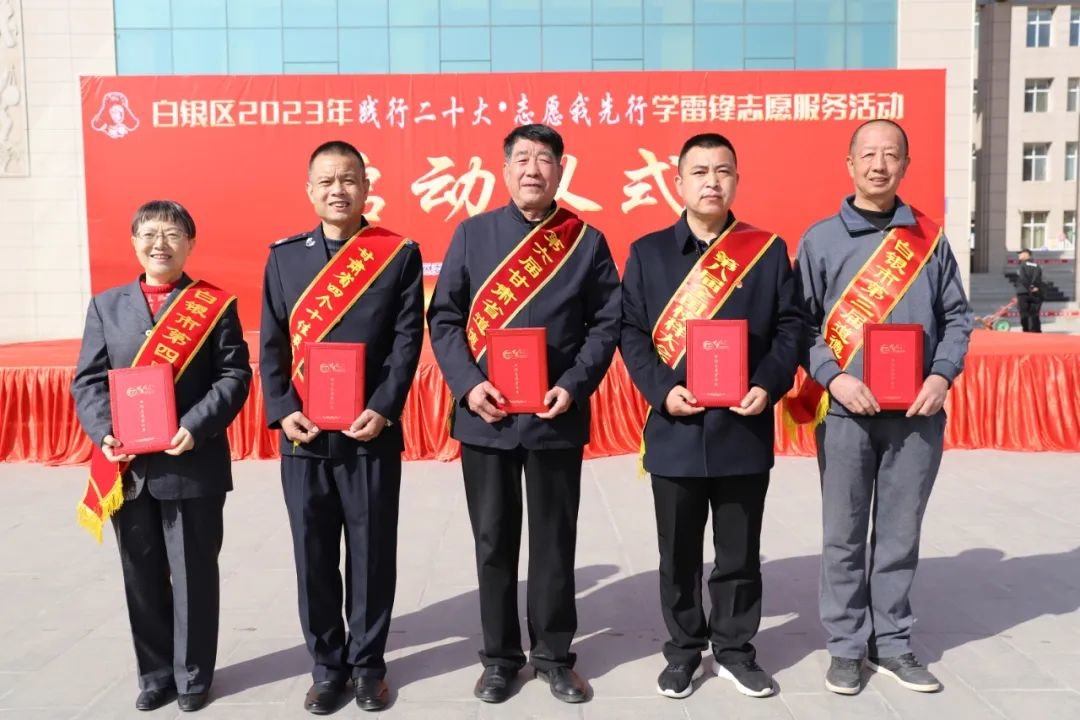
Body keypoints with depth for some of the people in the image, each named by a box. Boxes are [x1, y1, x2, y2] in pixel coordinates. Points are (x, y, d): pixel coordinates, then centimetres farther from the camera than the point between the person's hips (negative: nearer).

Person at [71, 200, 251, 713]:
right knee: (143, 576, 13)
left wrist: (197, 427, -19)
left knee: (194, 575, 7)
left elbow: (234, 376, -6)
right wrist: (105, 434, -10)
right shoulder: (106, 305, 10)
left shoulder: (215, 305, 1)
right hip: (125, 469, 3)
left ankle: (193, 675, 24)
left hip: (193, 465, -3)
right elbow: (88, 381, 6)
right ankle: (155, 673, 29)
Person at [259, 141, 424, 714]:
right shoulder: (284, 256, 8)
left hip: (371, 434, -2)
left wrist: (383, 409, -14)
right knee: (314, 557, 10)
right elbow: (271, 344, 6)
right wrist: (282, 410, -7)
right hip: (303, 435, 2)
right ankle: (327, 666, 27)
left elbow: (408, 340, -4)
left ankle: (367, 664, 26)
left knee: (372, 555, 9)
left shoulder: (400, 254, 2)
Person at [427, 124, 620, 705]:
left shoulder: (587, 241, 4)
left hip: (556, 417, 0)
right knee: (494, 543, 10)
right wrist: (467, 383, -12)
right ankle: (500, 657, 26)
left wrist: (574, 385, -12)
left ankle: (553, 655, 27)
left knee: (555, 542, 10)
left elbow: (606, 323, 1)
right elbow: (444, 317, 2)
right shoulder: (472, 234, 4)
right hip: (485, 416, 1)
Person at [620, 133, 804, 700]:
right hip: (675, 429, 0)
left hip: (744, 428, 1)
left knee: (739, 553, 12)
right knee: (679, 554, 11)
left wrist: (769, 385, -11)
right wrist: (662, 390, -13)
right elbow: (631, 331, 1)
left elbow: (790, 326, 4)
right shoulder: (647, 252, 4)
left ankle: (734, 649, 30)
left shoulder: (768, 249, 5)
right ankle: (684, 651, 29)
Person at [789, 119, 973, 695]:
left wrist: (942, 375, -6)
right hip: (846, 411, -2)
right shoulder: (820, 239, 2)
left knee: (900, 535, 10)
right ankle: (846, 646, 19)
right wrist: (836, 379, -14)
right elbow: (801, 324, -1)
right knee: (844, 537, 6)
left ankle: (891, 643, 25)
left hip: (918, 412, 2)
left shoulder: (929, 238, 8)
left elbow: (956, 317, 10)